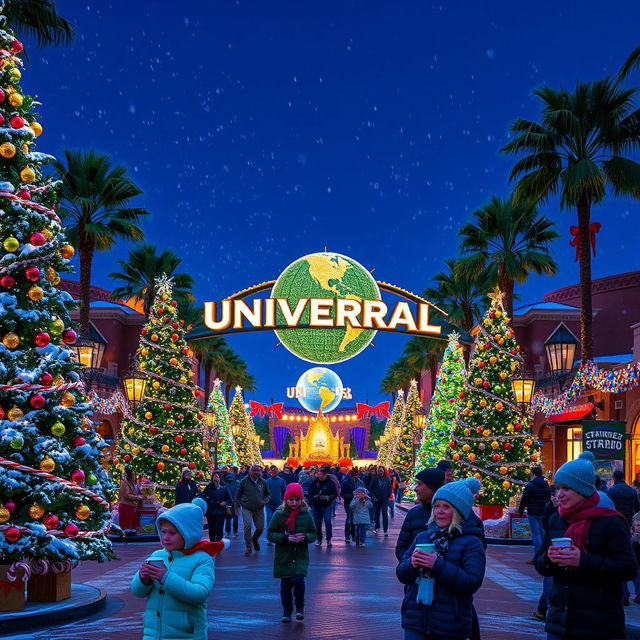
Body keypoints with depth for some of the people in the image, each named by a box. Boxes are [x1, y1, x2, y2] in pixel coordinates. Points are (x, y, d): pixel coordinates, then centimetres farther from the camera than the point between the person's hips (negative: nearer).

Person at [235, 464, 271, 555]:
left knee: (260, 528, 7)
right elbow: (238, 494, 5)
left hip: (259, 509, 3)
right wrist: (237, 506, 1)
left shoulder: (263, 482, 3)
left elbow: (268, 494, 13)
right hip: (247, 508, -2)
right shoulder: (244, 481, -2)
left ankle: (254, 539, 38)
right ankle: (248, 547, 2)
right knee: (247, 526, -12)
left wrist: (265, 501, -7)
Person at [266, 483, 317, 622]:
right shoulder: (279, 515, -3)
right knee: (285, 585, 5)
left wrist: (305, 537, -14)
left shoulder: (306, 515, 1)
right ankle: (286, 612, 21)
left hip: (301, 556, 0)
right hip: (283, 556, 0)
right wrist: (285, 538, -16)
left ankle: (299, 608, 7)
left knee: (298, 580, -15)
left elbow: (314, 534, 8)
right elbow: (270, 534, -2)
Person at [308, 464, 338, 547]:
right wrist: (314, 497, -13)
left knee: (328, 522, -12)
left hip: (327, 505, -3)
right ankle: (319, 539, 18)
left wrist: (329, 498, -17)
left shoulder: (331, 482, -5)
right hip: (316, 506, 3)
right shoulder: (314, 482, 0)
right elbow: (310, 493, 7)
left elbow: (335, 494, 0)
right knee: (317, 523, 6)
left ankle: (329, 539, -1)